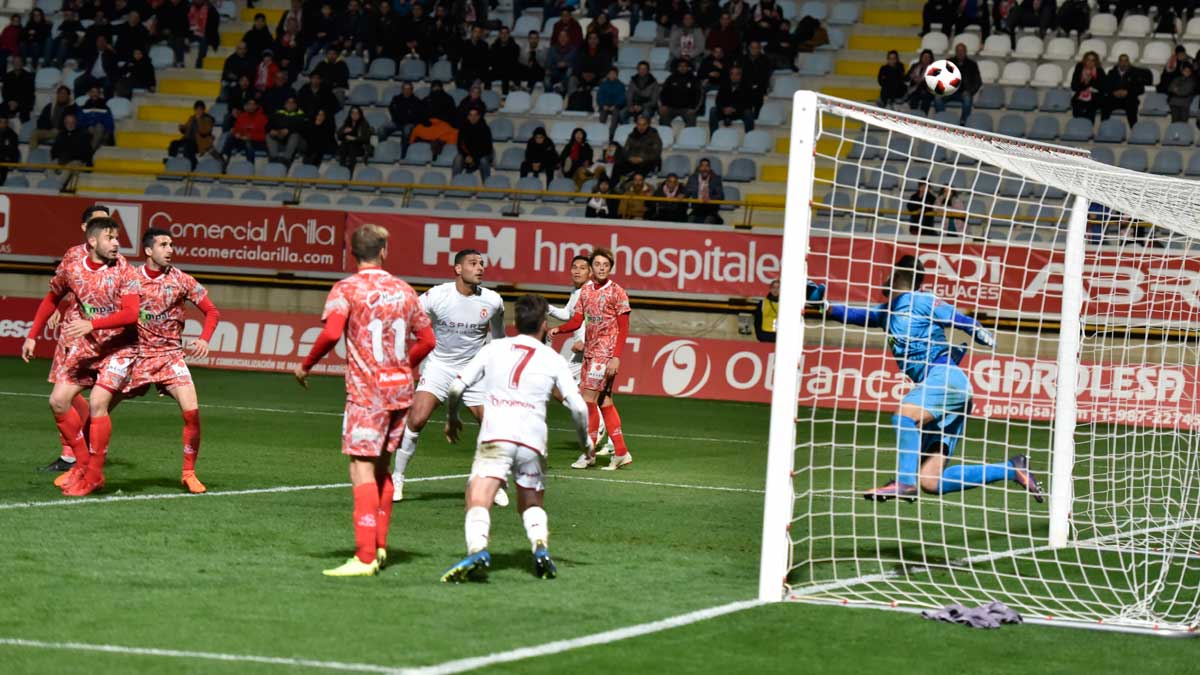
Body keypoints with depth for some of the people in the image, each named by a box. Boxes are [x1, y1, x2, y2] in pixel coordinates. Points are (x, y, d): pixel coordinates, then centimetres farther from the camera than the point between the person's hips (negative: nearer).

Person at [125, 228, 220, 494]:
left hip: (170, 355, 0)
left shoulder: (181, 280, -3)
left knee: (192, 412, -16)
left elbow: (211, 312, 2)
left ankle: (189, 473, 0)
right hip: (136, 355, 0)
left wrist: (204, 339, -13)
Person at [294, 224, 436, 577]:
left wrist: (306, 366, -6)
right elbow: (426, 339, 14)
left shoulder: (347, 289, -6)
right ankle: (379, 546, 21)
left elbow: (331, 333, -20)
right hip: (400, 389, 6)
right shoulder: (403, 290, 10)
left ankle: (365, 557, -15)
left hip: (367, 392, -6)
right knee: (381, 468, 18)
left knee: (362, 470, -8)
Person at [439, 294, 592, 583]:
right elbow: (578, 407, 8)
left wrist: (451, 418, 32)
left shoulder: (493, 348, 15)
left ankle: (477, 551, -39)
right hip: (533, 439, 2)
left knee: (478, 503, -12)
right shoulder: (552, 359, 14)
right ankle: (541, 546, -5)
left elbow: (456, 388, 13)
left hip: (495, 437, -1)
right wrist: (585, 440, 26)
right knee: (531, 505, 22)